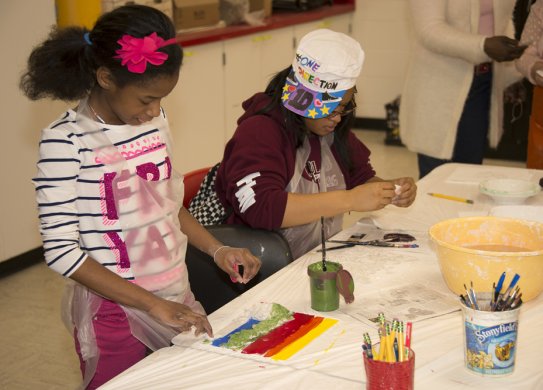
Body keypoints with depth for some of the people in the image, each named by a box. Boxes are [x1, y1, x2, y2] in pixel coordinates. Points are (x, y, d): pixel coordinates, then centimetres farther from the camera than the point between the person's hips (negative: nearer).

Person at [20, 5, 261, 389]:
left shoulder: (154, 119, 1)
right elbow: (61, 251, -18)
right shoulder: (66, 141, -18)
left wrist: (217, 249, 0)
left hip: (176, 296, 6)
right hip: (116, 309, -5)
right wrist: (153, 305, -20)